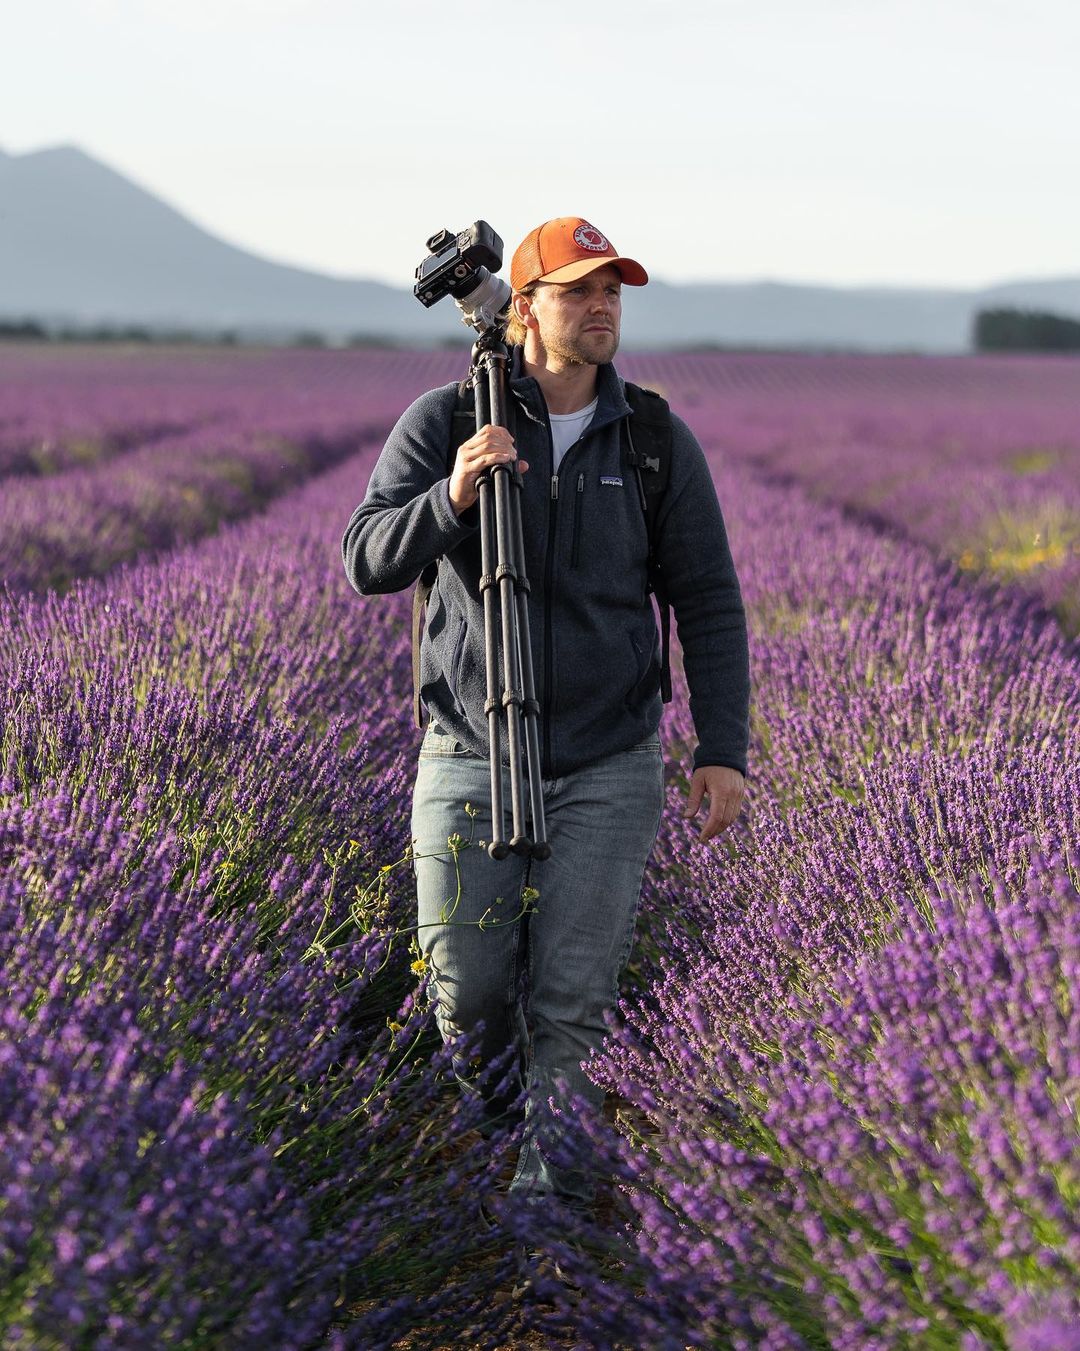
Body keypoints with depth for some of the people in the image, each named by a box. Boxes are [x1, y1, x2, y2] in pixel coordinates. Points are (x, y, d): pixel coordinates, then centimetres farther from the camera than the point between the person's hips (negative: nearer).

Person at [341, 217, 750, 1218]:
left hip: (609, 768, 0)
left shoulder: (659, 443, -1)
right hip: (471, 759, 0)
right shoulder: (443, 423, -5)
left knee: (573, 997, -5)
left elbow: (708, 603, 3)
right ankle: (486, 1123, 38)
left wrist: (723, 750, -5)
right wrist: (451, 497, -32)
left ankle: (550, 1191, 8)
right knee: (468, 987, 5)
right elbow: (370, 565, -12)